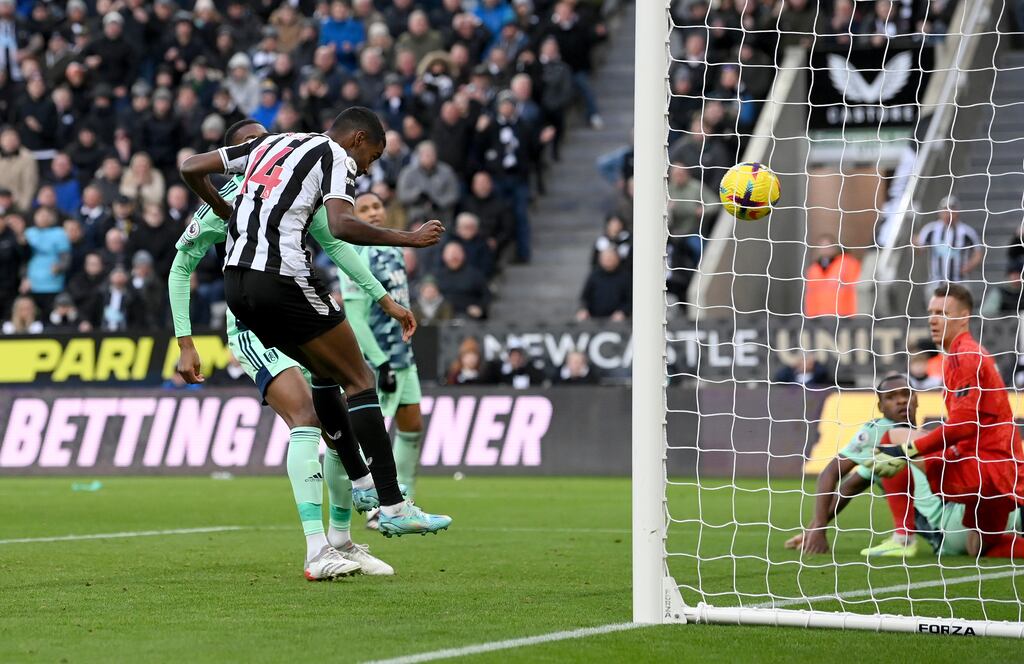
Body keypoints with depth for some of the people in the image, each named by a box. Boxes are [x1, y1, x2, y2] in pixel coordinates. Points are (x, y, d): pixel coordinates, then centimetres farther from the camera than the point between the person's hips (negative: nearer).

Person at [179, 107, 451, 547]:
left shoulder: (269, 144, 24)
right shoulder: (336, 156, 2)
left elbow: (191, 168, 23)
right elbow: (340, 226, -16)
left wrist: (228, 213, 36)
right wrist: (408, 239, -8)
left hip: (236, 281, 8)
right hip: (282, 277, -8)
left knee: (330, 376, 19)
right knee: (359, 380, 1)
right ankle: (392, 506, -5)